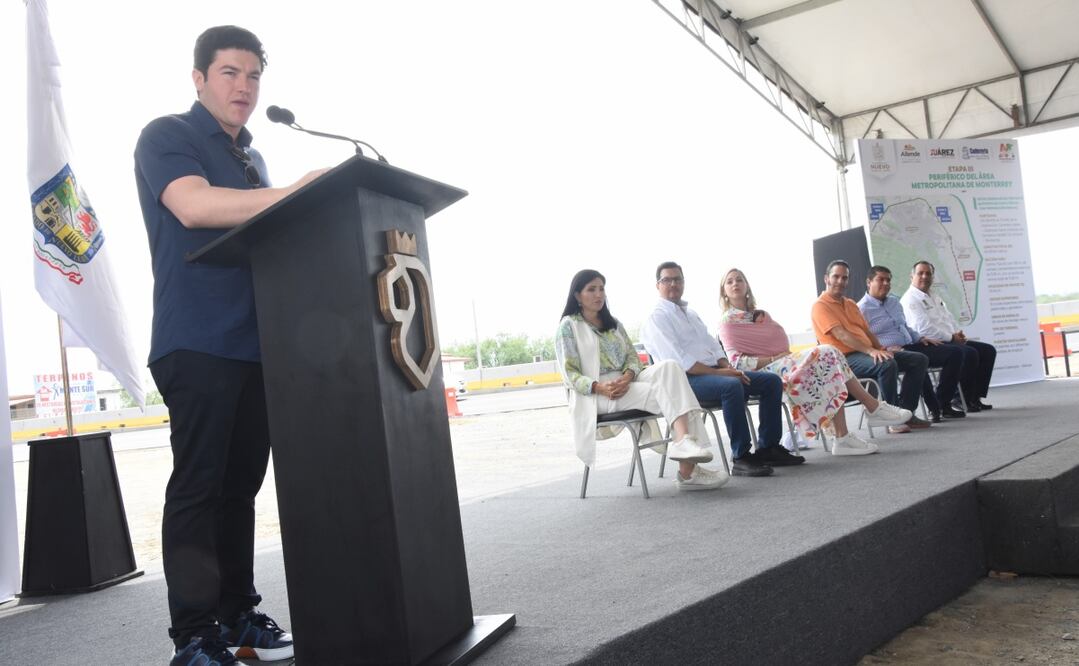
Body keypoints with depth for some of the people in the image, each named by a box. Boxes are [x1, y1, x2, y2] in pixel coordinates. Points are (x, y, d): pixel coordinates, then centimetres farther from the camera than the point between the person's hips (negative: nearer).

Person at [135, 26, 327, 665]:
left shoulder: (252, 159, 23)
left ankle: (237, 614, 16)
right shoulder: (167, 137, 1)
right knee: (198, 486, -6)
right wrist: (295, 192, -20)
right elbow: (193, 205, -18)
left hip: (257, 343, 7)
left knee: (240, 485, 8)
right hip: (198, 343, -7)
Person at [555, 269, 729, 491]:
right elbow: (570, 374, -5)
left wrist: (627, 377, -12)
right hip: (596, 395, -5)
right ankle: (688, 470, -35)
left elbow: (633, 356, 12)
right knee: (666, 393, -26)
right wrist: (600, 387, -24)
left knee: (667, 367, -26)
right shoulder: (568, 326, 4)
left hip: (626, 384, 6)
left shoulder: (612, 323, 23)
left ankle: (685, 442, -40)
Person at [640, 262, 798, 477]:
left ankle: (768, 448, 2)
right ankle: (740, 458, -29)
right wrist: (719, 372, -18)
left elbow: (713, 346, 21)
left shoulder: (690, 313, 25)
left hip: (714, 371, 9)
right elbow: (680, 361, -16)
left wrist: (729, 368, -1)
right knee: (732, 386, -36)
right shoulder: (656, 319, -4)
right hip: (687, 379, -9)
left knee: (772, 381, -1)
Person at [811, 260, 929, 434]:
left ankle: (905, 412, 0)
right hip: (845, 359, -9)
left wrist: (880, 349, 1)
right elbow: (841, 335, -18)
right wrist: (871, 351, -27)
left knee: (919, 360, 1)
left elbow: (867, 331, 22)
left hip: (866, 352, 9)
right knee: (887, 365, -36)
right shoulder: (820, 306, -6)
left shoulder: (851, 304, 23)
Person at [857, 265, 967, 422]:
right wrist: (884, 348, -23)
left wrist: (920, 338, 15)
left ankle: (943, 403, -1)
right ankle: (934, 408, -21)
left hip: (910, 346, 9)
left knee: (954, 353, -3)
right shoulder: (862, 309, -5)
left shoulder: (894, 302, 22)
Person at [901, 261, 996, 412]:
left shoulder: (935, 298, 24)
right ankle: (963, 400, -16)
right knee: (969, 353, -28)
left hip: (949, 341, 10)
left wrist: (959, 334, 2)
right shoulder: (910, 300, -7)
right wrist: (951, 337, -15)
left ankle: (975, 397, 0)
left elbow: (950, 319, 24)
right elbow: (923, 328, -18)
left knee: (988, 350, 1)